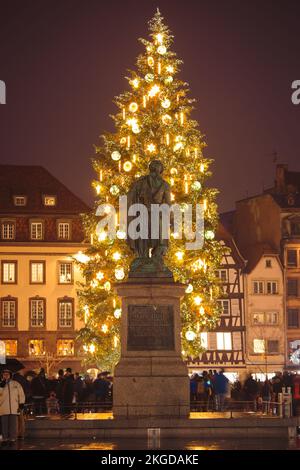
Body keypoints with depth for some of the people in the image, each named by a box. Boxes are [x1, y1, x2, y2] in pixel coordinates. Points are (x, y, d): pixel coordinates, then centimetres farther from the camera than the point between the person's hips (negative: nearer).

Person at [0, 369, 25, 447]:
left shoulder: (16, 384, 8)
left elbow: (21, 394, 9)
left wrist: (21, 404, 2)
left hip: (14, 408, -1)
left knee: (13, 424, -3)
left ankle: (12, 439, 2)